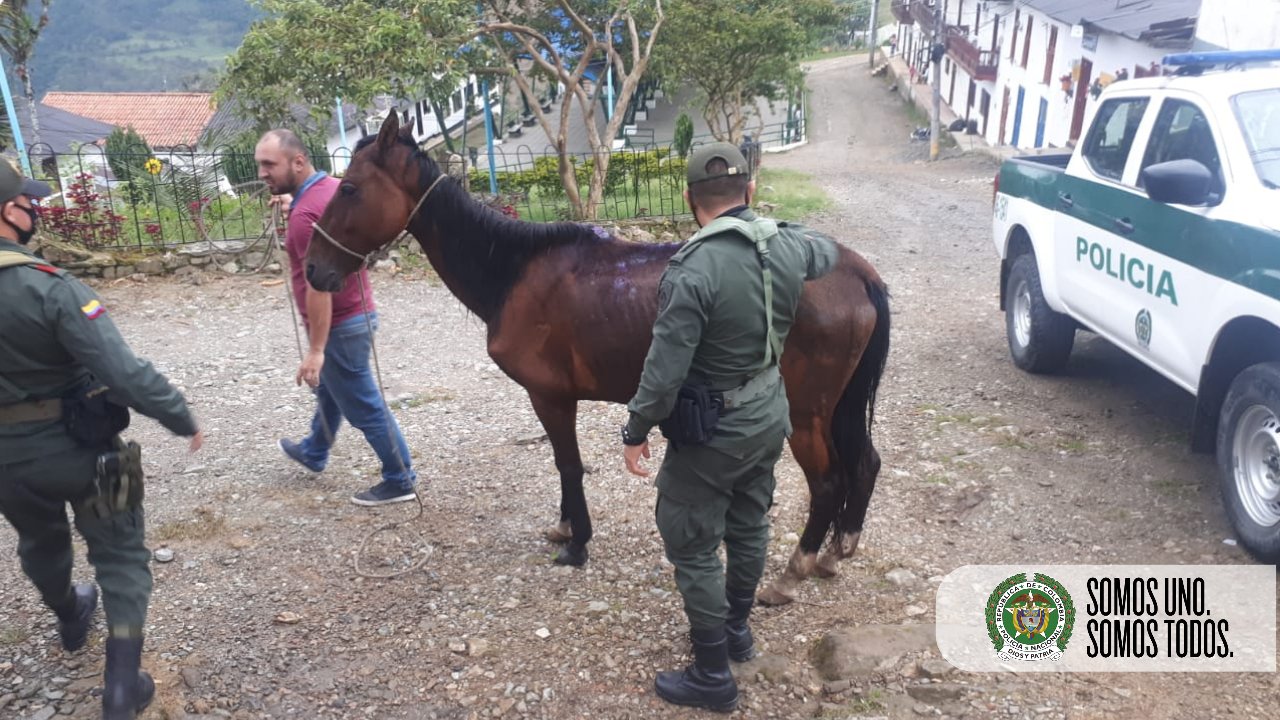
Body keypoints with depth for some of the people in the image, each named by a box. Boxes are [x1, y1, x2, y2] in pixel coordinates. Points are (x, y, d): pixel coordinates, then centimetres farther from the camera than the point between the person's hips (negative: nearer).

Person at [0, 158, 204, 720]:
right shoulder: (49, 289, -26)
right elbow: (126, 374, -31)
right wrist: (183, 420, -18)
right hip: (77, 448, -5)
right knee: (120, 553, 11)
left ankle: (71, 618, 57)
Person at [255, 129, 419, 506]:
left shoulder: (306, 215, -25)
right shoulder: (334, 187, 4)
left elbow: (319, 286, -28)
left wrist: (316, 349, -26)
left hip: (338, 325, -10)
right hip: (355, 313, 10)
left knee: (363, 407, 2)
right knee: (330, 389, 28)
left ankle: (400, 480, 13)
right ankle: (314, 452, 49)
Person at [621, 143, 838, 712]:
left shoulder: (693, 270, -28)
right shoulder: (788, 248, -6)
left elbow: (664, 370, -25)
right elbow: (827, 252, 19)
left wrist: (637, 430, -10)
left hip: (712, 434, -7)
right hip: (769, 418, 8)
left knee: (691, 548, 9)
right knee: (749, 527, 24)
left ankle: (713, 676, 21)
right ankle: (736, 629, 45)